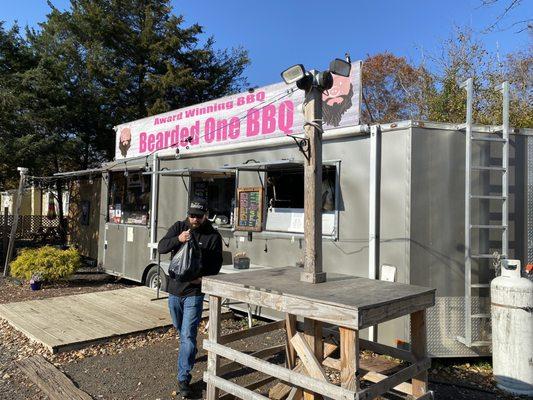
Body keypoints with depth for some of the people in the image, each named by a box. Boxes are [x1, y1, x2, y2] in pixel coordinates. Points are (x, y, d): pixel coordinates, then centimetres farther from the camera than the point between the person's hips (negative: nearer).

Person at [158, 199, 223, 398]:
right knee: (180, 329, 23)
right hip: (174, 289, 4)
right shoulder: (179, 227, 1)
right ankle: (189, 354, 49)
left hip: (194, 293, -4)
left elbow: (216, 264, -5)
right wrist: (178, 239, -29)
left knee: (188, 335, -7)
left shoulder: (213, 236, -6)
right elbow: (161, 247, -10)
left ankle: (184, 378, 1)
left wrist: (203, 277, -23)